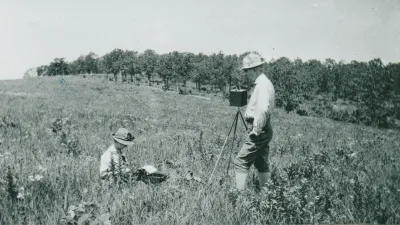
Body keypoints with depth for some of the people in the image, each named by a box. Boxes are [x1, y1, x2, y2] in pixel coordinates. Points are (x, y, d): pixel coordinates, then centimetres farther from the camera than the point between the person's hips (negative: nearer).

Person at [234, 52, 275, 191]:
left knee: (241, 162, -5)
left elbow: (263, 110, -30)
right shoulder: (262, 83, 14)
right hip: (264, 130, 10)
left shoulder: (262, 85, -18)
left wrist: (256, 130, -23)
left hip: (259, 131, -10)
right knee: (261, 164, 15)